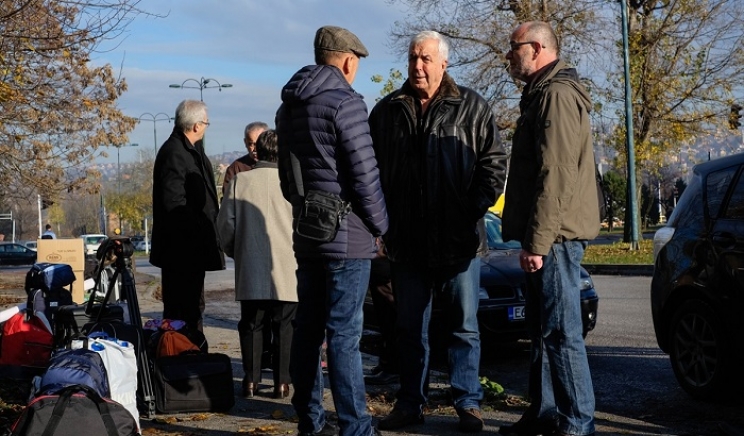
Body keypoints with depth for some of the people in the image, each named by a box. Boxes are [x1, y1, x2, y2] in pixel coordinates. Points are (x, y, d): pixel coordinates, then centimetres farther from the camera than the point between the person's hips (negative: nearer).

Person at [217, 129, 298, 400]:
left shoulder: (239, 181, 0)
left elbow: (225, 225, 3)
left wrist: (236, 252, 19)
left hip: (250, 269, 2)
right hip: (287, 269, -1)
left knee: (252, 325, 12)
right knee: (284, 326, 7)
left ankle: (251, 380, 13)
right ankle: (281, 382, 8)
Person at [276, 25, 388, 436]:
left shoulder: (288, 107, 13)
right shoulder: (345, 102, -12)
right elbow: (364, 175, -14)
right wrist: (379, 225, -2)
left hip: (306, 235, 8)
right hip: (346, 236, -8)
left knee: (308, 329, 12)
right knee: (344, 335, -7)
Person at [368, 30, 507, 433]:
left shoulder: (472, 108, 0)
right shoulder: (386, 110, 7)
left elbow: (493, 162, -1)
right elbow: (371, 167, 10)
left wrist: (475, 208, -10)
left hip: (459, 239, -2)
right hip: (406, 241, 3)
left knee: (465, 326, 5)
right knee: (410, 328, 11)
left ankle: (468, 404, 14)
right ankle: (410, 403, 21)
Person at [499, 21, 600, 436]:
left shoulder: (557, 94, -13)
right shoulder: (543, 94, 21)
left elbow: (555, 175, -21)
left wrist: (538, 241, -23)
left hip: (555, 235, -11)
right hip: (547, 237, 11)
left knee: (561, 332, -8)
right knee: (543, 329, 14)